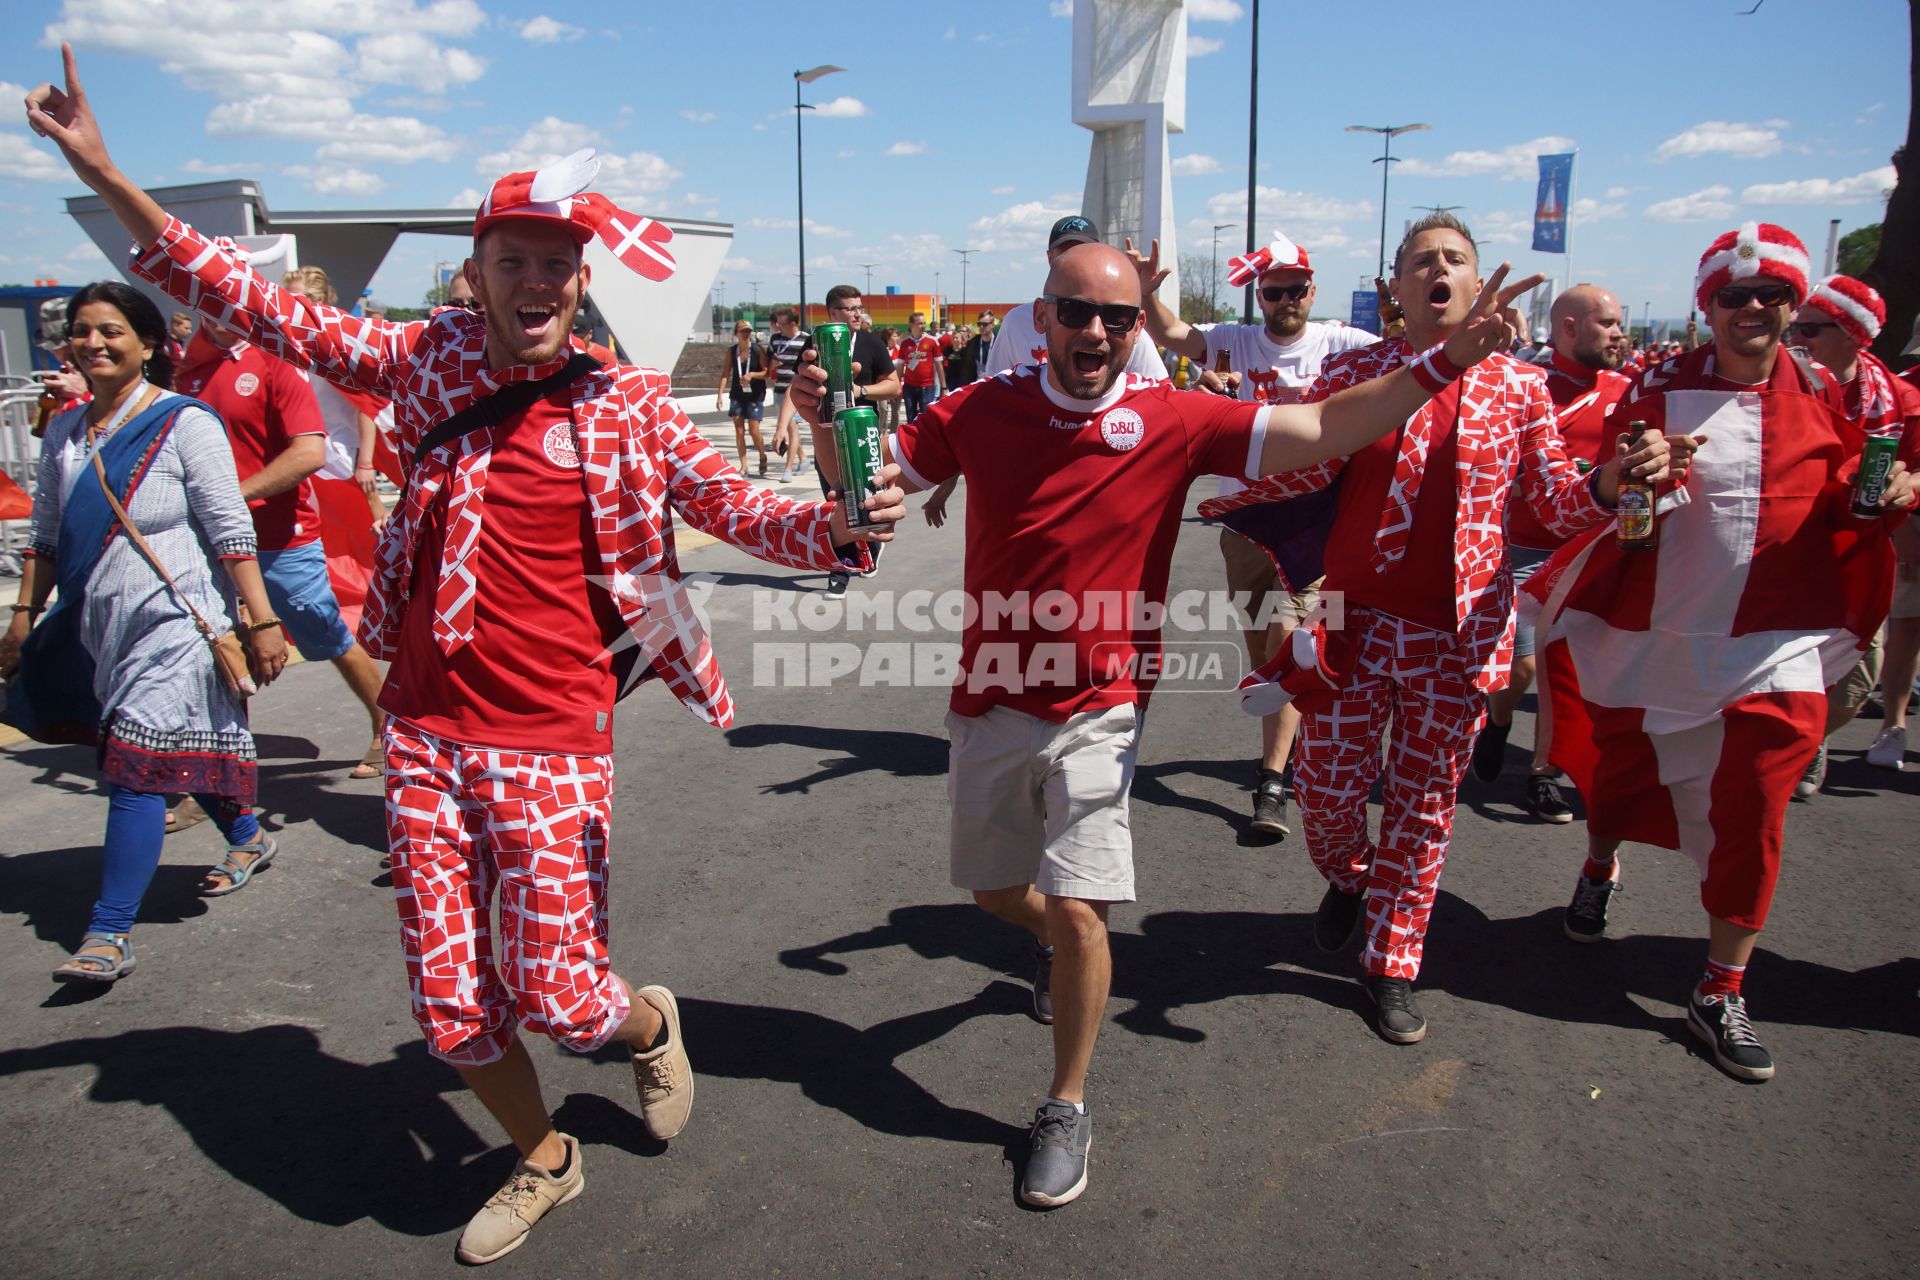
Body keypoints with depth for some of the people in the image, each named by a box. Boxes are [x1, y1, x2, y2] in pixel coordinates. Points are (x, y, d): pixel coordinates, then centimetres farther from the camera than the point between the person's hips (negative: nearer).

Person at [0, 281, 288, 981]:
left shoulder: (185, 423, -8)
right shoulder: (64, 431, 12)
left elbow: (231, 530, -11)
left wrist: (262, 621, -14)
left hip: (173, 622, -7)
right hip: (95, 622, 7)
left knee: (135, 768, -10)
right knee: (185, 748, 18)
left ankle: (109, 933, -6)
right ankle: (248, 839, 41)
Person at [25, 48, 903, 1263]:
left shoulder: (633, 407, -3)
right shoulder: (434, 363, 2)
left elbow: (745, 511, -4)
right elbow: (253, 303, 8)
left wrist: (844, 524, -24)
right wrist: (103, 172, 5)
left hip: (552, 742, -3)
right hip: (427, 731, 3)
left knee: (560, 997, -3)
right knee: (450, 999, 11)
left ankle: (648, 1023, 35)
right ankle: (543, 1161, 38)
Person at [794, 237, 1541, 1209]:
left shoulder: (1174, 421, -10)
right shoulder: (983, 410, -5)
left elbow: (1326, 429, -11)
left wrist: (1444, 362, -20)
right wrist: (827, 418, -16)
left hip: (1098, 708, -3)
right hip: (990, 697, 3)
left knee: (1078, 914, -9)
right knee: (995, 891, 19)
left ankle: (1067, 1108, 16)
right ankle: (1058, 943, 57)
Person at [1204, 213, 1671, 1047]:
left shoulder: (1518, 386, 3)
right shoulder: (1352, 373, 1)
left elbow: (1556, 503, 3)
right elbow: (1301, 468, -6)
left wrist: (1610, 483, -19)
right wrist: (1213, 490, -25)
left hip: (1459, 629, 1)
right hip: (1355, 617, 0)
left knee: (1424, 802, 10)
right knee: (1328, 782, 3)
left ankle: (1392, 965, 29)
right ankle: (1347, 879, 40)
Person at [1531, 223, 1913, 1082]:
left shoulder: (1824, 396, 4)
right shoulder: (1659, 390, -3)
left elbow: (1841, 506, 14)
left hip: (1776, 646, 1)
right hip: (1653, 635, 0)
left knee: (1752, 814, -2)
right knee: (1621, 766, 16)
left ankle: (1722, 989, 13)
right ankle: (1600, 868, 51)